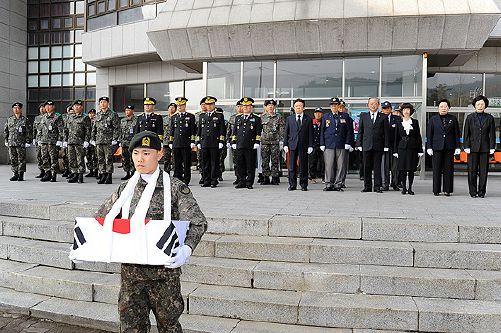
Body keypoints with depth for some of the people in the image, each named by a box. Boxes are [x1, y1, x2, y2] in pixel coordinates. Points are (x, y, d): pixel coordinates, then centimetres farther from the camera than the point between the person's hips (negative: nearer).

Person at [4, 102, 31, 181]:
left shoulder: (24, 119, 0)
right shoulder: (9, 119, 11)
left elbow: (28, 132, -1)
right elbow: (5, 130, 16)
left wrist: (27, 142, -6)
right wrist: (6, 140, 12)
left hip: (21, 143, -4)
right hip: (11, 143, 4)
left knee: (21, 159, -1)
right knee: (13, 159, 7)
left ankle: (21, 175, 5)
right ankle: (15, 174, 15)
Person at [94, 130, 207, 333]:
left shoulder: (175, 188, -5)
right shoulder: (125, 190, 6)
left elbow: (198, 223, -13)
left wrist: (186, 249, -31)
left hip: (164, 271, -3)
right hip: (130, 271, 3)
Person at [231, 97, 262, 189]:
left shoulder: (256, 119, 6)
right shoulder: (238, 118, 18)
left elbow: (258, 132, 1)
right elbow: (234, 131, 18)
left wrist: (257, 143, -8)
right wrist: (233, 142, 11)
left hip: (251, 146, -4)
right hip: (240, 145, 4)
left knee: (250, 166, -1)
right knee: (240, 165, 5)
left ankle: (249, 183, 5)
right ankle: (242, 182, 13)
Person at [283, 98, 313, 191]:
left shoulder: (308, 119, 6)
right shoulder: (289, 118, 11)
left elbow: (310, 133, 3)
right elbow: (286, 132, 10)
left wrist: (310, 146, -4)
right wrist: (285, 144, 1)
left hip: (304, 145, -1)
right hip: (292, 145, 1)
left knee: (303, 166, 2)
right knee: (292, 166, 2)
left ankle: (303, 185, 10)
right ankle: (292, 185, 9)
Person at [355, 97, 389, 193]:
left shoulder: (383, 117, 6)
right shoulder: (363, 116, 10)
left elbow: (386, 132, 4)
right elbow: (360, 131, 9)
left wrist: (386, 145, -2)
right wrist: (359, 144, 2)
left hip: (378, 146, -1)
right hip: (366, 145, 1)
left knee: (377, 167, 1)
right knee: (367, 167, 4)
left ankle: (377, 186, 6)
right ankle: (367, 186, 12)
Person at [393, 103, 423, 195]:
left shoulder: (415, 122, 5)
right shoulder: (398, 122, 7)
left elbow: (418, 136, 4)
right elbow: (396, 137, 7)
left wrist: (420, 150, -1)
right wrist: (395, 150, 2)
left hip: (412, 148, 0)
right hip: (402, 148, 0)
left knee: (411, 169, 2)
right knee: (402, 169, 0)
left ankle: (410, 188, 9)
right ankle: (404, 187, 9)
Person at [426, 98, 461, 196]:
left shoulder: (453, 119, 10)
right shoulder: (433, 119, 8)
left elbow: (457, 134, 9)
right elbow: (429, 134, 6)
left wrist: (458, 147, 2)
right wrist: (429, 147, -2)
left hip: (449, 148, 1)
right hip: (437, 148, -1)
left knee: (448, 169, 2)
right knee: (437, 170, 0)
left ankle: (447, 190, 8)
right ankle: (436, 190, 6)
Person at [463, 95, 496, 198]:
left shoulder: (489, 118, 8)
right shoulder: (470, 118, 6)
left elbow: (492, 134, 7)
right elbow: (466, 133, 4)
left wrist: (492, 147, 0)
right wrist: (466, 147, -4)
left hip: (485, 148, 1)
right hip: (473, 147, -1)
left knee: (483, 170, 2)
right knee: (472, 170, 0)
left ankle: (481, 191, 10)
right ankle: (473, 192, 8)